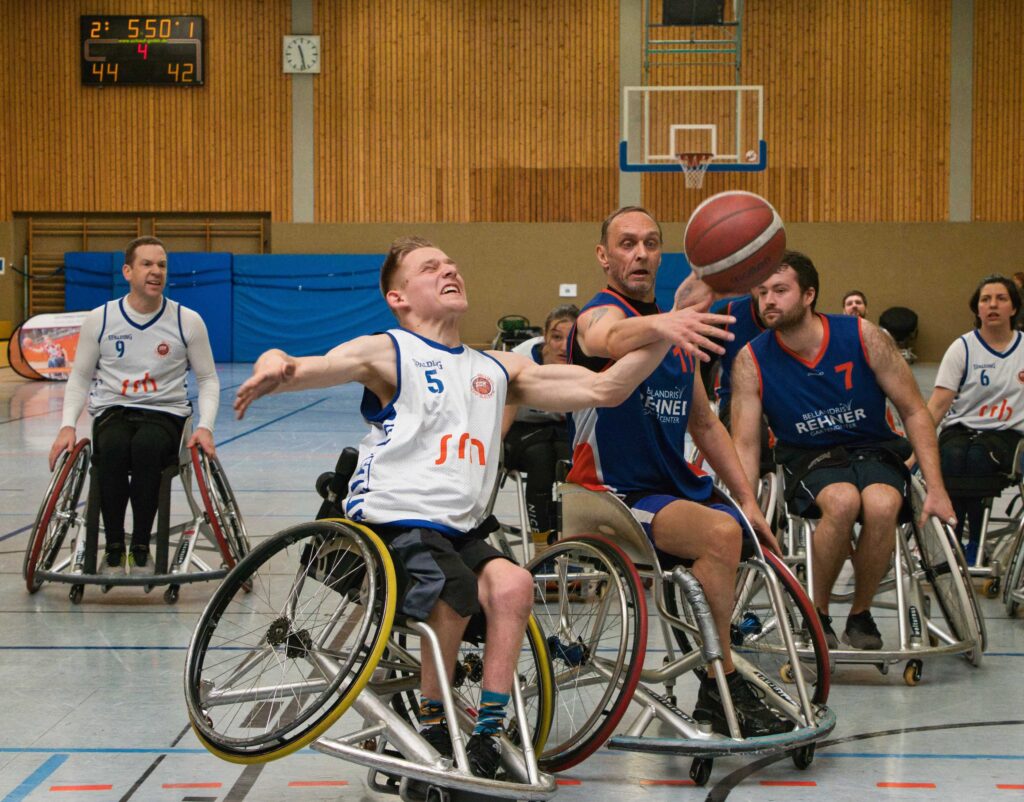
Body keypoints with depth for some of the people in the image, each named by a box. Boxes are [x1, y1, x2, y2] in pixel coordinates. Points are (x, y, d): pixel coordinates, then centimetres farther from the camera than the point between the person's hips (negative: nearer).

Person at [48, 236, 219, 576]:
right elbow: (79, 378, 13)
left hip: (166, 413, 0)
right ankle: (114, 549, -23)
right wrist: (68, 425, -4)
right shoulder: (99, 320, 4)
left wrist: (205, 426, -7)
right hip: (112, 412, 1)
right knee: (113, 449, -36)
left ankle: (141, 549, -24)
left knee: (146, 447, -37)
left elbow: (208, 379, 10)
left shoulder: (187, 321, 3)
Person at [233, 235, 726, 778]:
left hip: (460, 530, 5)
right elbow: (307, 369, -15)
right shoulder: (387, 354, 2)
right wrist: (274, 367, -40)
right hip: (391, 520, -5)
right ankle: (431, 729, -12)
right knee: (455, 589, -33)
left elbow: (603, 388, 14)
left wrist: (661, 337, -1)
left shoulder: (498, 369, 18)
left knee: (511, 584, -26)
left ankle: (487, 738, -16)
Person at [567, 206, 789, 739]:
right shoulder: (600, 315, -9)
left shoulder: (677, 333, 18)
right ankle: (721, 688, -20)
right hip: (614, 497, -8)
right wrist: (663, 325, -60)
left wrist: (749, 500, 9)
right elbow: (618, 340, -36)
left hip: (678, 491, 8)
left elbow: (705, 424, 21)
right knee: (720, 533, -30)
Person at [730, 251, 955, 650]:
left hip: (874, 450, 1)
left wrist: (935, 489, -9)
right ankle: (817, 614, -13)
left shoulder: (863, 336, -9)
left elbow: (915, 412, -3)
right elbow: (746, 445, -5)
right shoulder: (751, 362, -8)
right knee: (843, 501, -35)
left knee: (881, 505, -33)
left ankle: (860, 614, -8)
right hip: (809, 459, 0)